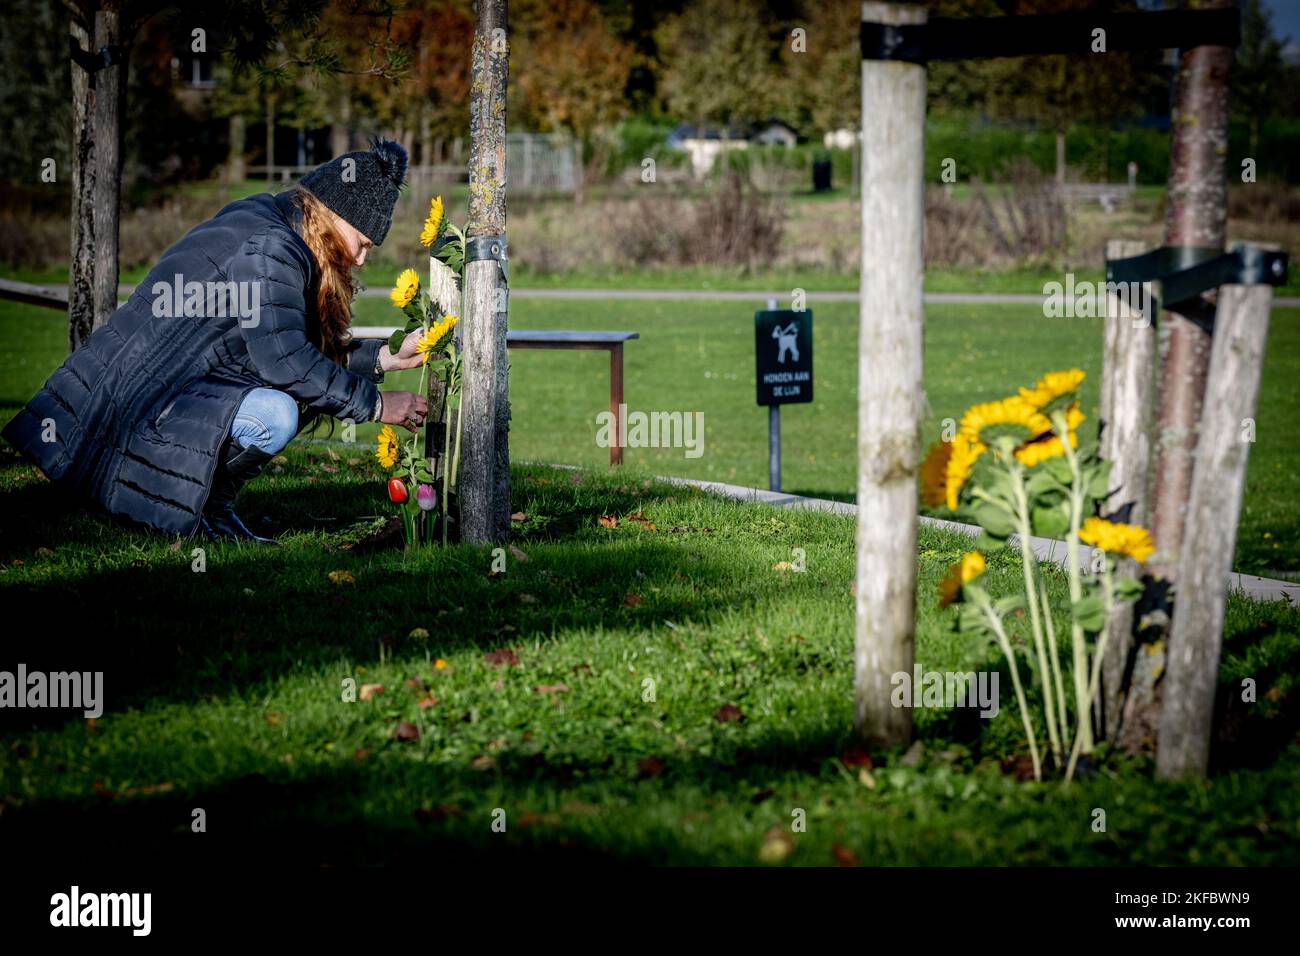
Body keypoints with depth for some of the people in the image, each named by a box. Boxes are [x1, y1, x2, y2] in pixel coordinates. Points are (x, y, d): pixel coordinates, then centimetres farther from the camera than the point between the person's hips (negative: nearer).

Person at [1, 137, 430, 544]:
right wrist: (375, 404, -16)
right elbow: (282, 357, -24)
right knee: (274, 415, -30)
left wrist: (387, 356, 11)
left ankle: (211, 507, 6)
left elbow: (311, 349, 19)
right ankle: (204, 510, -7)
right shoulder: (268, 248, -17)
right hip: (140, 403, -11)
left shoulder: (263, 222, 14)